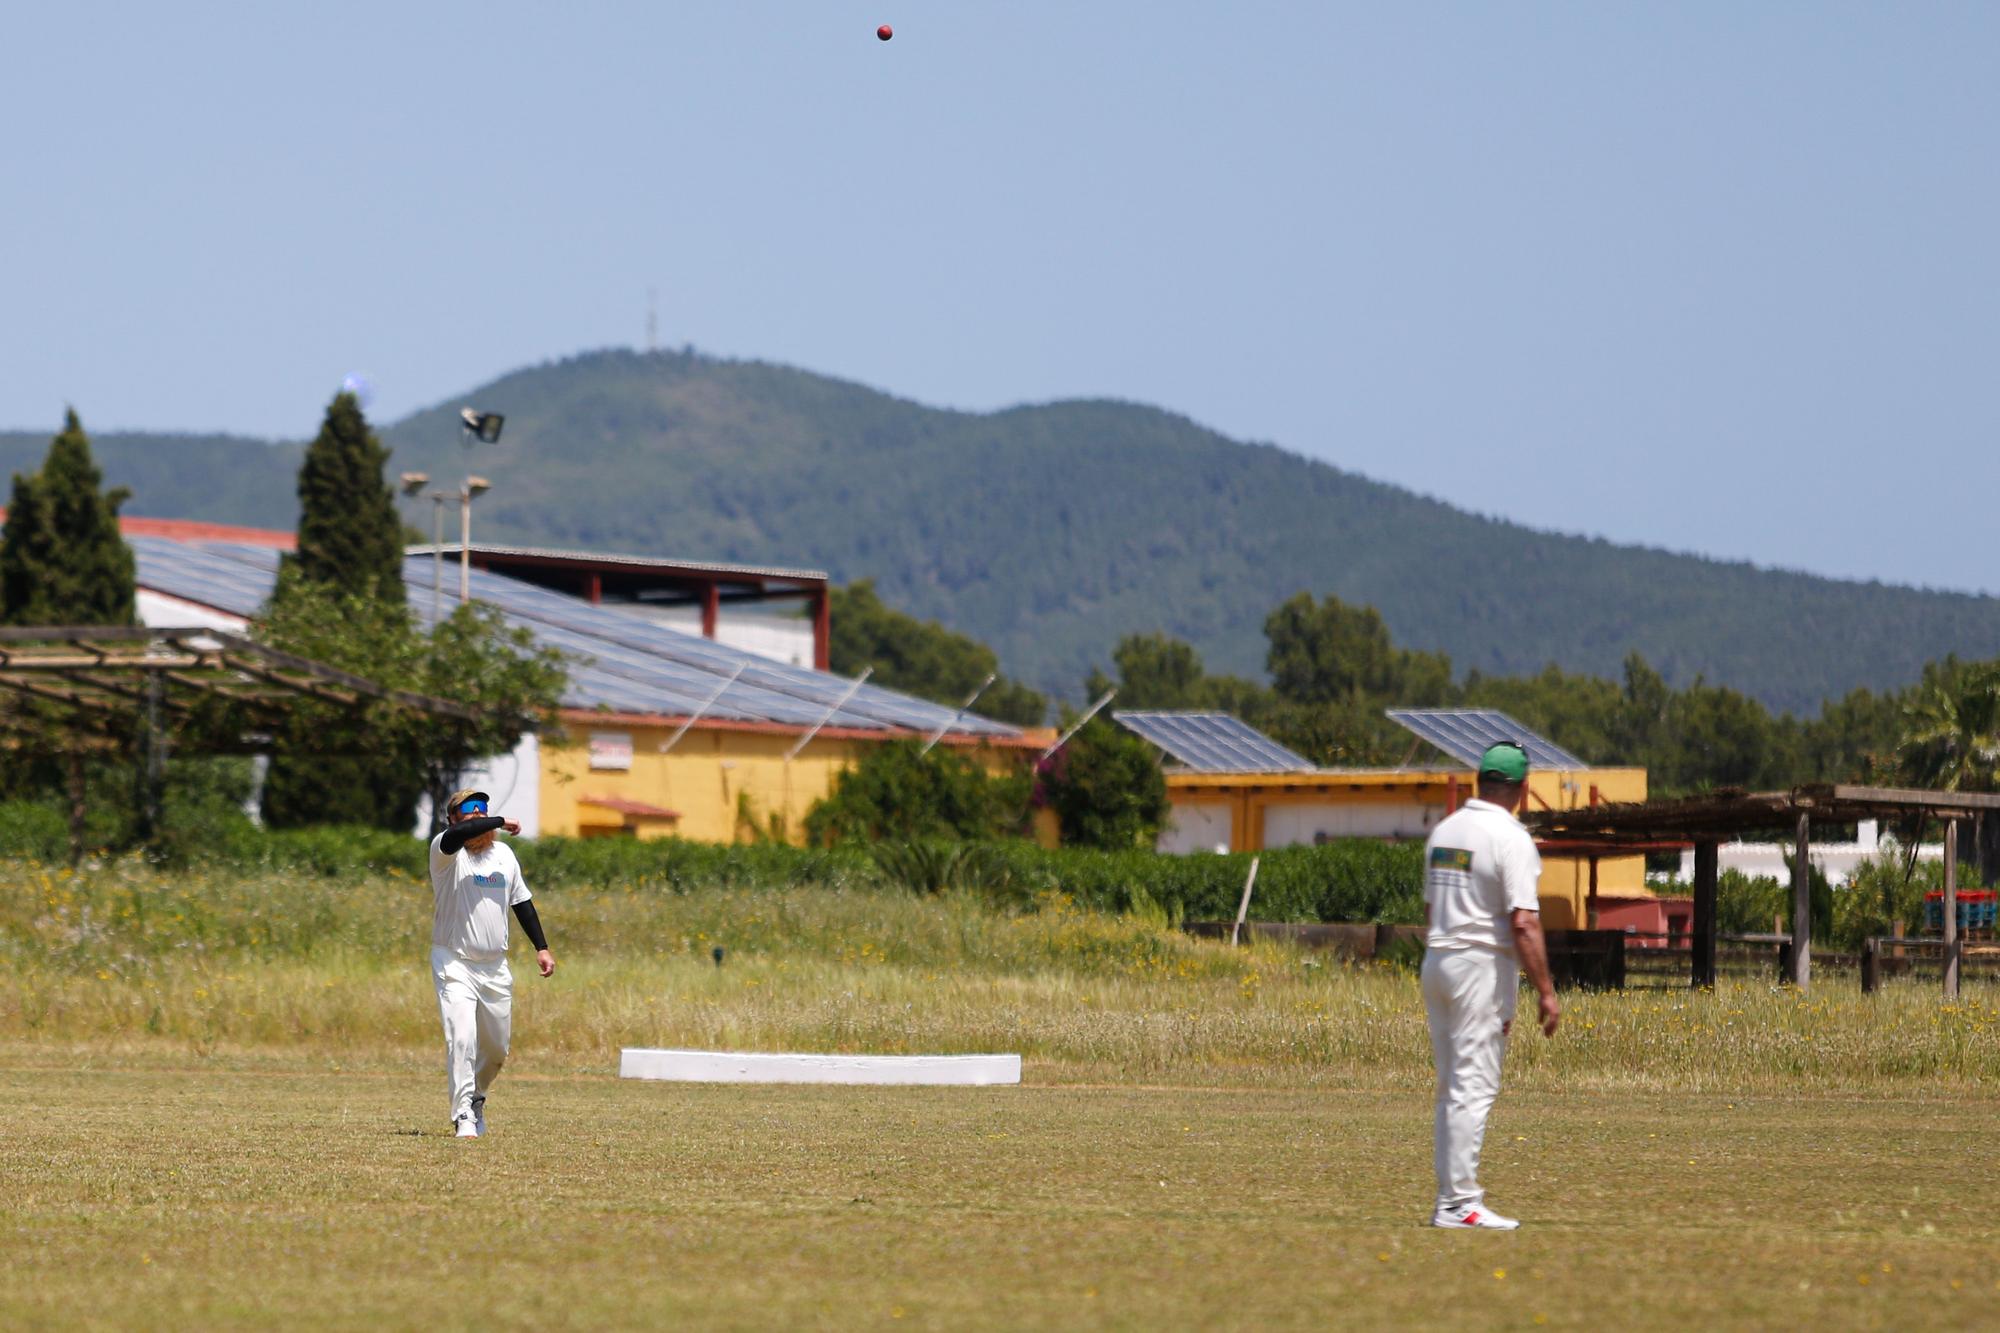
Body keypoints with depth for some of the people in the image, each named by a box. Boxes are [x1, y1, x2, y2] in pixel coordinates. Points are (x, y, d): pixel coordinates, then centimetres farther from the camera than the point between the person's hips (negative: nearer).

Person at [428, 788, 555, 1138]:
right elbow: (457, 834, -33)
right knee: (462, 1038, -20)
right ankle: (463, 1117, -18)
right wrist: (500, 822, -20)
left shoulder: (504, 854, 11)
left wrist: (541, 947, 14)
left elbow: (521, 901, 18)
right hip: (455, 964, -6)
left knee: (497, 1049, 13)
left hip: (496, 969, 6)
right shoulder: (445, 850, -8)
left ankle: (475, 1098, 38)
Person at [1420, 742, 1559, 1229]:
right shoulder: (1510, 839, -13)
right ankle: (1459, 1203, -9)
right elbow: (1523, 923, -19)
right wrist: (1546, 992, -17)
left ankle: (1451, 1200, 14)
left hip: (1437, 964, 8)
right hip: (1483, 965, -8)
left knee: (1452, 1088, 13)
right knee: (1474, 1086, -7)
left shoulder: (1445, 831, 11)